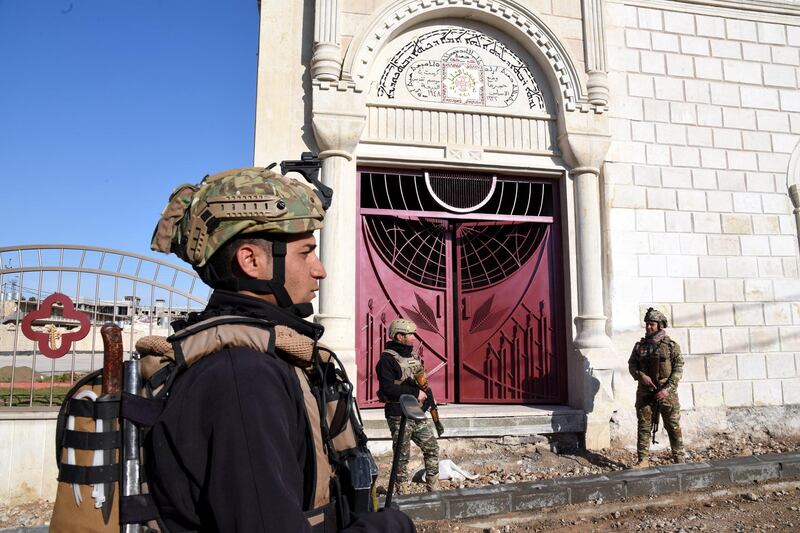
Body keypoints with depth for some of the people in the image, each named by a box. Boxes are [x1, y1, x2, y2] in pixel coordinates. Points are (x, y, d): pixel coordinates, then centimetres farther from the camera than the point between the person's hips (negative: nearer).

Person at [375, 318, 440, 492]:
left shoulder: (413, 355, 12)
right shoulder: (387, 359, -13)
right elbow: (388, 388, -23)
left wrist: (426, 394, 7)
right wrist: (415, 393, -20)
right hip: (399, 415, -8)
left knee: (432, 447, 9)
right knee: (402, 455, 2)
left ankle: (433, 490, 20)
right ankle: (402, 493, 16)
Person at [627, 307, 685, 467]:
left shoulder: (671, 345, 0)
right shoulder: (639, 346, 9)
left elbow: (678, 369, -5)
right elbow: (631, 365, 10)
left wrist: (667, 389, -15)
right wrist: (640, 376, -11)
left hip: (666, 392, -3)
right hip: (645, 392, 3)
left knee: (673, 427, 3)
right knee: (644, 426, 4)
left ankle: (679, 459, 15)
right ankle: (643, 460, 10)